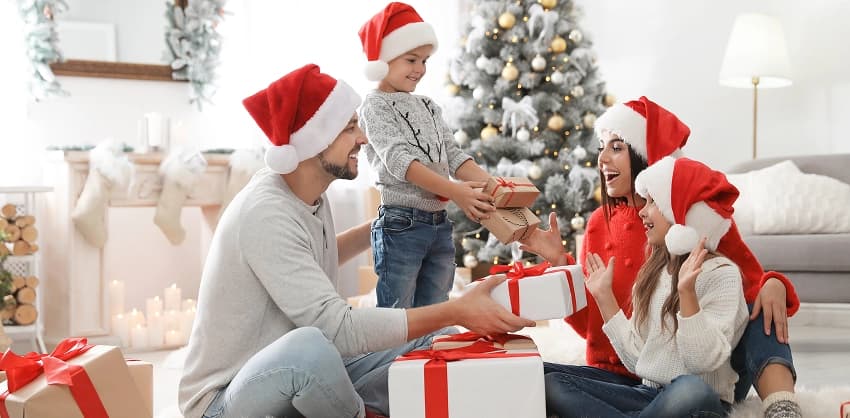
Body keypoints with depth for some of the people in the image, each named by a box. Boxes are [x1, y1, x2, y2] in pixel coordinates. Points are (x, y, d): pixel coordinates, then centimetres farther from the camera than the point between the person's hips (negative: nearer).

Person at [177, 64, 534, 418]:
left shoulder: (309, 194, 1)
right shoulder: (266, 214, -27)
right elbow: (339, 328, -32)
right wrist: (456, 311, -31)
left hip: (302, 378, 8)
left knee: (438, 338, 5)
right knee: (310, 347, -40)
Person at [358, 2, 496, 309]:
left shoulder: (429, 107, 17)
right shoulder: (376, 106, -5)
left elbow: (453, 155, 10)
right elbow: (398, 159, -19)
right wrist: (454, 191, -30)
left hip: (440, 225, 7)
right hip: (401, 224, -7)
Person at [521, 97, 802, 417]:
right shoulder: (600, 223, 5)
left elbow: (752, 285, 0)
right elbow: (589, 324, 5)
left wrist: (773, 285, -23)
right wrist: (560, 263, -8)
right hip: (622, 376, 1)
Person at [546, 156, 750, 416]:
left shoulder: (720, 273, -8)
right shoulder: (653, 272, 12)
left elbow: (704, 362, -19)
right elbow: (637, 361, 7)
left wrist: (687, 293, -29)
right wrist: (604, 296, 9)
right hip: (649, 395, 6)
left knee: (690, 389, -42)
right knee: (552, 383, -15)